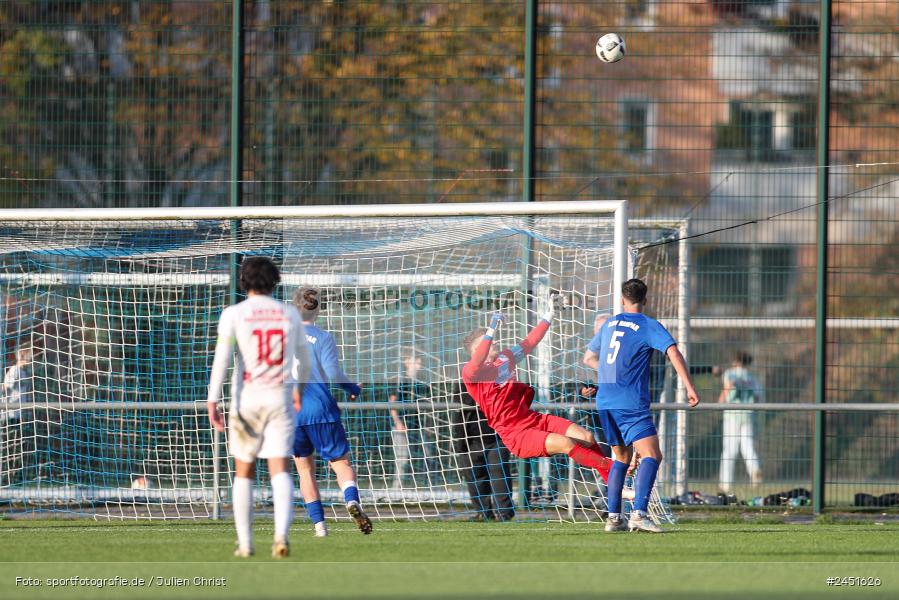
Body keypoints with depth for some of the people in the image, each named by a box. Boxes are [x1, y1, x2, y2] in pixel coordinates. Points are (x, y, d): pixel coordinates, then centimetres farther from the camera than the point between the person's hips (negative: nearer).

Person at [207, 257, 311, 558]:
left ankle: (245, 543, 15)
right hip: (280, 399, 1)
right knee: (280, 471, -4)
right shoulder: (289, 314, 6)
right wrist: (302, 385, 40)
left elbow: (222, 356, -16)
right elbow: (303, 356, 20)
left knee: (244, 472, 14)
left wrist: (212, 402, -19)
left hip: (247, 399, -1)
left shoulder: (234, 314, -4)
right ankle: (281, 535, -27)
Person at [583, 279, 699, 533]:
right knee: (651, 456, -11)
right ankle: (639, 514, -28)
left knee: (621, 458, 17)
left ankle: (613, 517, 12)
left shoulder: (609, 324, 16)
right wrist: (690, 388, -17)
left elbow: (589, 358, 28)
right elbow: (674, 353, -16)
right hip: (631, 404, -7)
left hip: (605, 402, 7)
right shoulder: (649, 326, -3)